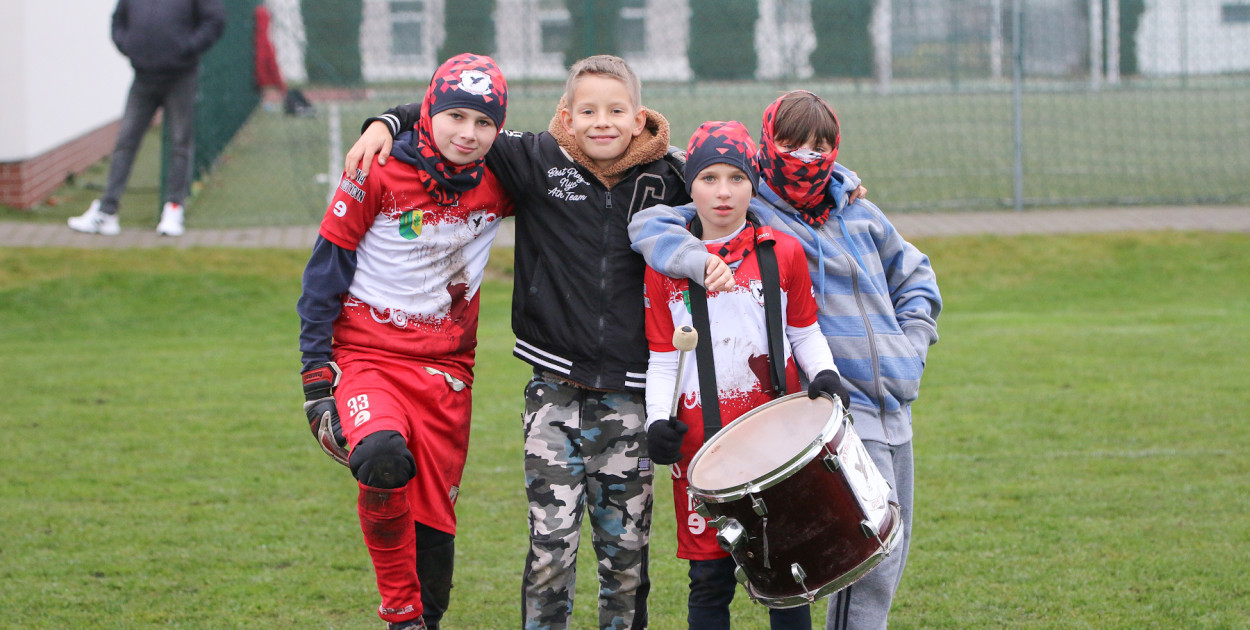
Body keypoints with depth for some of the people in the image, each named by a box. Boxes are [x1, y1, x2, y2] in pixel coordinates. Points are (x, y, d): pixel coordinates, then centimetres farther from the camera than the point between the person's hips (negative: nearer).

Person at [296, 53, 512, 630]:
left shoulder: (500, 182, 0)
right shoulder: (379, 174, -9)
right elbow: (325, 272, -4)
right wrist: (317, 374, -7)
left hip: (446, 369, 4)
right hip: (368, 359, -4)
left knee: (433, 519, 4)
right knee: (382, 459, -31)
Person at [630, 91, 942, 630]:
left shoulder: (859, 215, 14)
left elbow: (914, 274, 29)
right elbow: (650, 226, -12)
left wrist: (913, 339, 13)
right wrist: (701, 259, -31)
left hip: (893, 405, 7)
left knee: (893, 552, 9)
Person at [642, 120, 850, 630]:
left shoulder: (784, 254, 3)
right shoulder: (665, 266, 4)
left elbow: (805, 333, 13)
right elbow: (663, 359, 7)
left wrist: (824, 375, -6)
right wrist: (658, 420, -7)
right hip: (701, 433, 0)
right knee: (709, 578, 2)